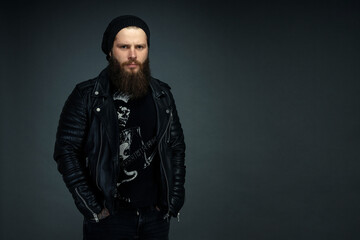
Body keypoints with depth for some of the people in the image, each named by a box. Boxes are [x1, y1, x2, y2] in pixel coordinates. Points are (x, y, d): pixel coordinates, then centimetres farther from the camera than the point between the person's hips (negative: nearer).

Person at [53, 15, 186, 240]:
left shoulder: (162, 95, 4)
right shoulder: (87, 96, -7)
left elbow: (177, 147, 9)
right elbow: (66, 151, -8)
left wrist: (174, 200, 2)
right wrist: (93, 208, -12)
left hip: (156, 214, 4)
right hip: (109, 216, -3)